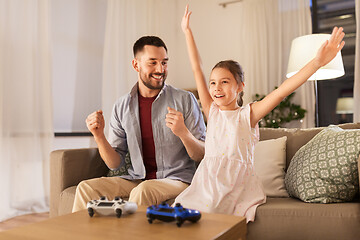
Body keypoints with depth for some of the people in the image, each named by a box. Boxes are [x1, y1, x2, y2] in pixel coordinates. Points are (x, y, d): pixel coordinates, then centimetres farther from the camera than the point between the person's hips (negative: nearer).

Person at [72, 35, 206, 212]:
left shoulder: (185, 100, -5)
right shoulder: (122, 106, 4)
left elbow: (202, 155, -5)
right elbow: (115, 164, 5)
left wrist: (183, 132, -24)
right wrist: (99, 136, -13)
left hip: (176, 179, -3)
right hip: (136, 179, 3)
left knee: (143, 190, -33)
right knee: (86, 188, -17)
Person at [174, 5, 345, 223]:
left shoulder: (248, 114, 0)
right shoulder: (212, 111, 8)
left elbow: (282, 91, -11)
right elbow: (197, 69, 9)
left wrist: (317, 62, -21)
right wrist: (188, 32, 13)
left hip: (238, 185, -3)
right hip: (208, 182, 3)